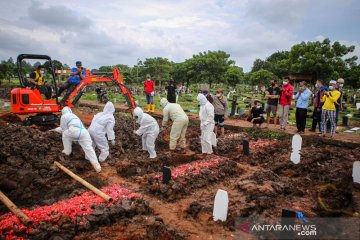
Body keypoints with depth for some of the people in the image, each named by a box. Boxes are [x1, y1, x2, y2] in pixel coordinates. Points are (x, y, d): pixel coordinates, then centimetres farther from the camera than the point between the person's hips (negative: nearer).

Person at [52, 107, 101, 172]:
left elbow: (64, 129, 19)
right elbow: (64, 127, 53)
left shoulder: (64, 116, 19)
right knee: (88, 148, -1)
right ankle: (95, 163, -18)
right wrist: (56, 129, 65)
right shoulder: (74, 116, 40)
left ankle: (67, 151, 31)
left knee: (65, 134, 26)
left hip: (74, 131, -5)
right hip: (84, 132, 5)